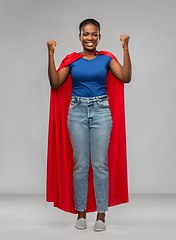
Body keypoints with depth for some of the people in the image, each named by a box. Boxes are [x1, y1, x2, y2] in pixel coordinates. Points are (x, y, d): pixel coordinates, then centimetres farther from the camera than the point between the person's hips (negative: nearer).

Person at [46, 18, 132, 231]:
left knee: (100, 164, 0)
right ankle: (81, 212, 15)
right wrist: (51, 54, -7)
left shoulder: (106, 58, 7)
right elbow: (55, 83, -2)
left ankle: (101, 214, 10)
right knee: (80, 164, 3)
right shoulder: (72, 60, 8)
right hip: (77, 112, 1)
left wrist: (125, 48, -11)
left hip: (101, 111, 0)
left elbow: (126, 77, -7)